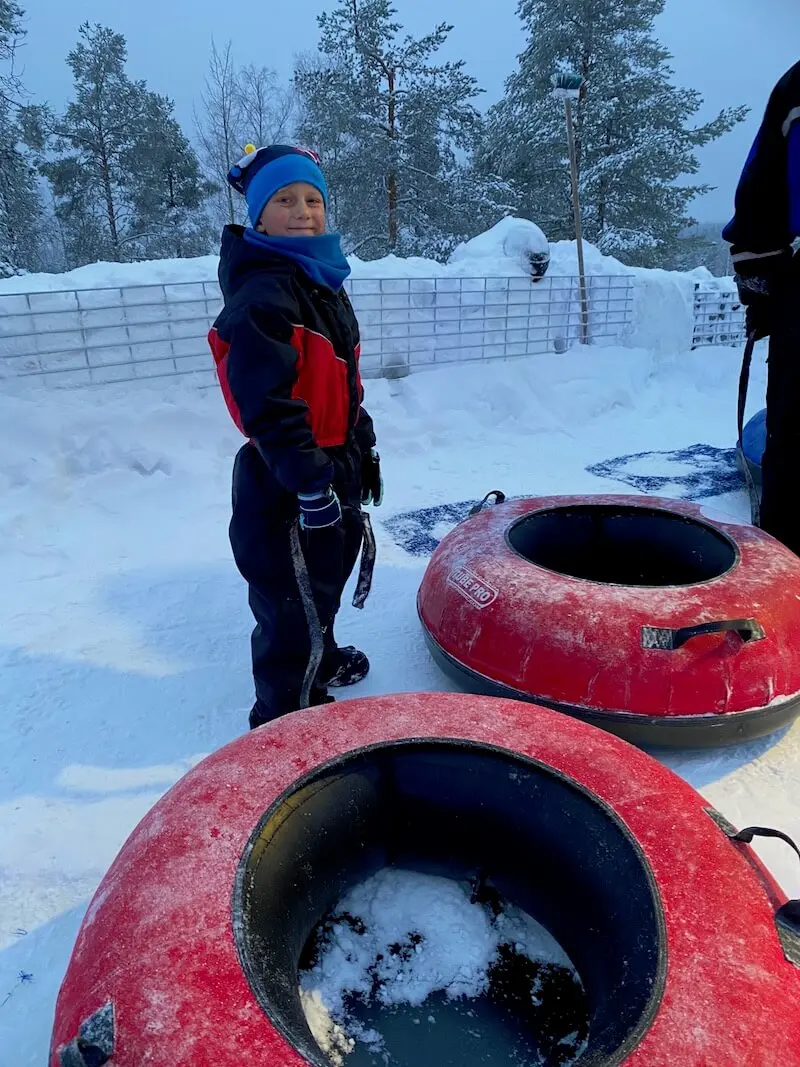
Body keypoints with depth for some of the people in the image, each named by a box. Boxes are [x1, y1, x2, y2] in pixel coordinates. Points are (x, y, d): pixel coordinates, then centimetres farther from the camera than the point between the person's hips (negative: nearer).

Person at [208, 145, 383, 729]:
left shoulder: (324, 282, 12)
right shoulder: (262, 295, -19)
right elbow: (267, 406, -26)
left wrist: (364, 450, 19)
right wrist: (310, 485, -25)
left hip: (335, 467, 10)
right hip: (285, 483, -9)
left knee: (325, 581, 26)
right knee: (292, 599, 4)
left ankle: (321, 660, 50)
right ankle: (285, 713, 25)